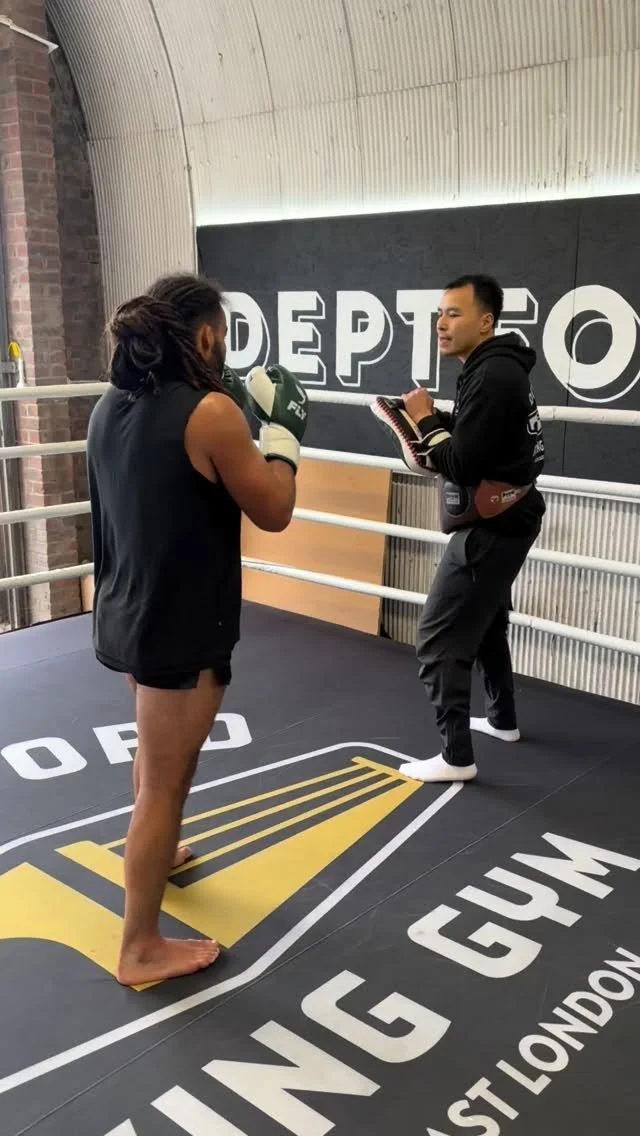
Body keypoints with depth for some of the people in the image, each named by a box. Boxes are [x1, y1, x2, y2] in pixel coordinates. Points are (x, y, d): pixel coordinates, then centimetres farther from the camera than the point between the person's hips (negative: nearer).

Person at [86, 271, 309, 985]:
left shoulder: (111, 406, 2)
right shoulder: (210, 413, -21)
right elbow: (273, 513, -13)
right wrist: (282, 426, -2)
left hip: (128, 613, 9)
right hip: (181, 628, -9)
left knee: (161, 748, 31)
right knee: (163, 783, 5)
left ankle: (155, 854, 55)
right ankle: (141, 949, 20)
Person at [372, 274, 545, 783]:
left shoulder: (491, 376, -21)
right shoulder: (498, 368, 11)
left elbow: (461, 464, -25)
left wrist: (425, 421, -12)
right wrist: (434, 422, -1)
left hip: (490, 527, -11)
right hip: (504, 518, 11)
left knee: (440, 638, -7)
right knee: (486, 620, 25)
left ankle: (457, 756, -1)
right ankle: (502, 718, 41)